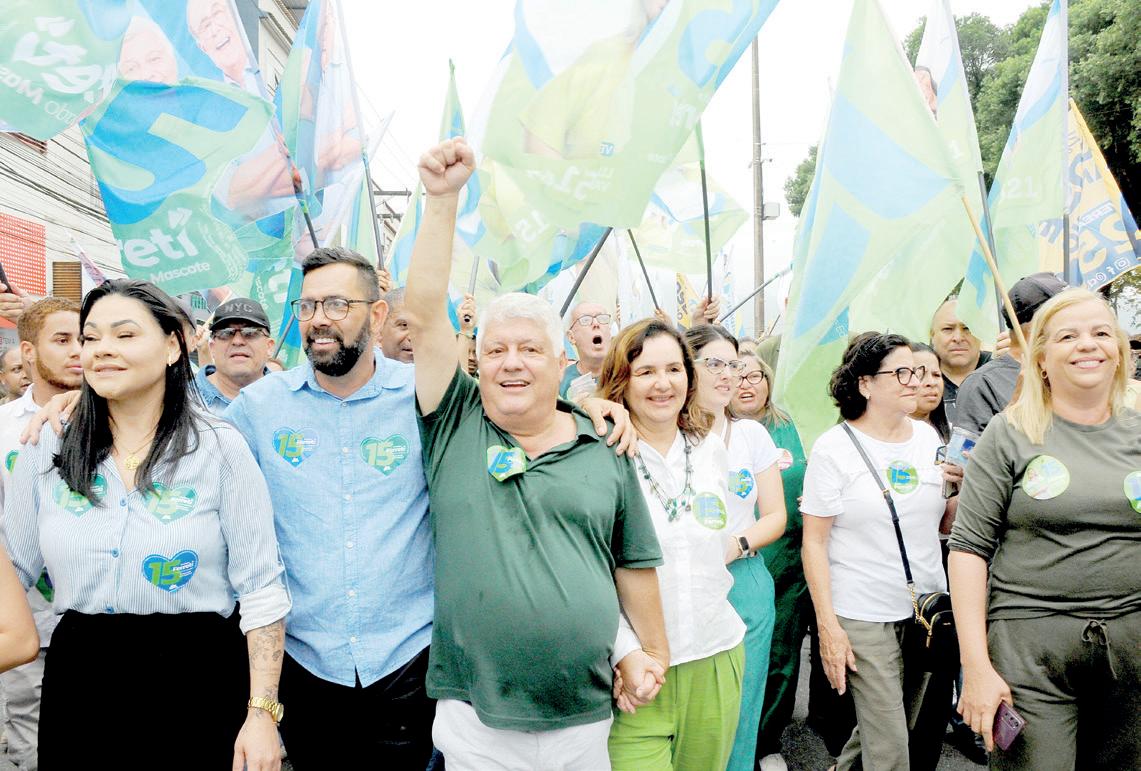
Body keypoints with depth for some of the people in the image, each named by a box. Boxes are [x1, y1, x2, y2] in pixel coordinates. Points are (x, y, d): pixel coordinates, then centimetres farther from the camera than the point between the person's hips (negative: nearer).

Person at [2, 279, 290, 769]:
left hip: (198, 678, -3)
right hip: (78, 677, 3)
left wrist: (262, 712, -12)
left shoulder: (220, 448, -8)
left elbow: (260, 586, -9)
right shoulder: (46, 453, 3)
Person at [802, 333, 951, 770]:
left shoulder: (927, 436, 6)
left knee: (903, 725, 18)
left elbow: (942, 523, 15)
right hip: (864, 618, -5)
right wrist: (827, 625, -14)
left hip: (926, 607, 6)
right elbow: (814, 542, -9)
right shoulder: (834, 447, -9)